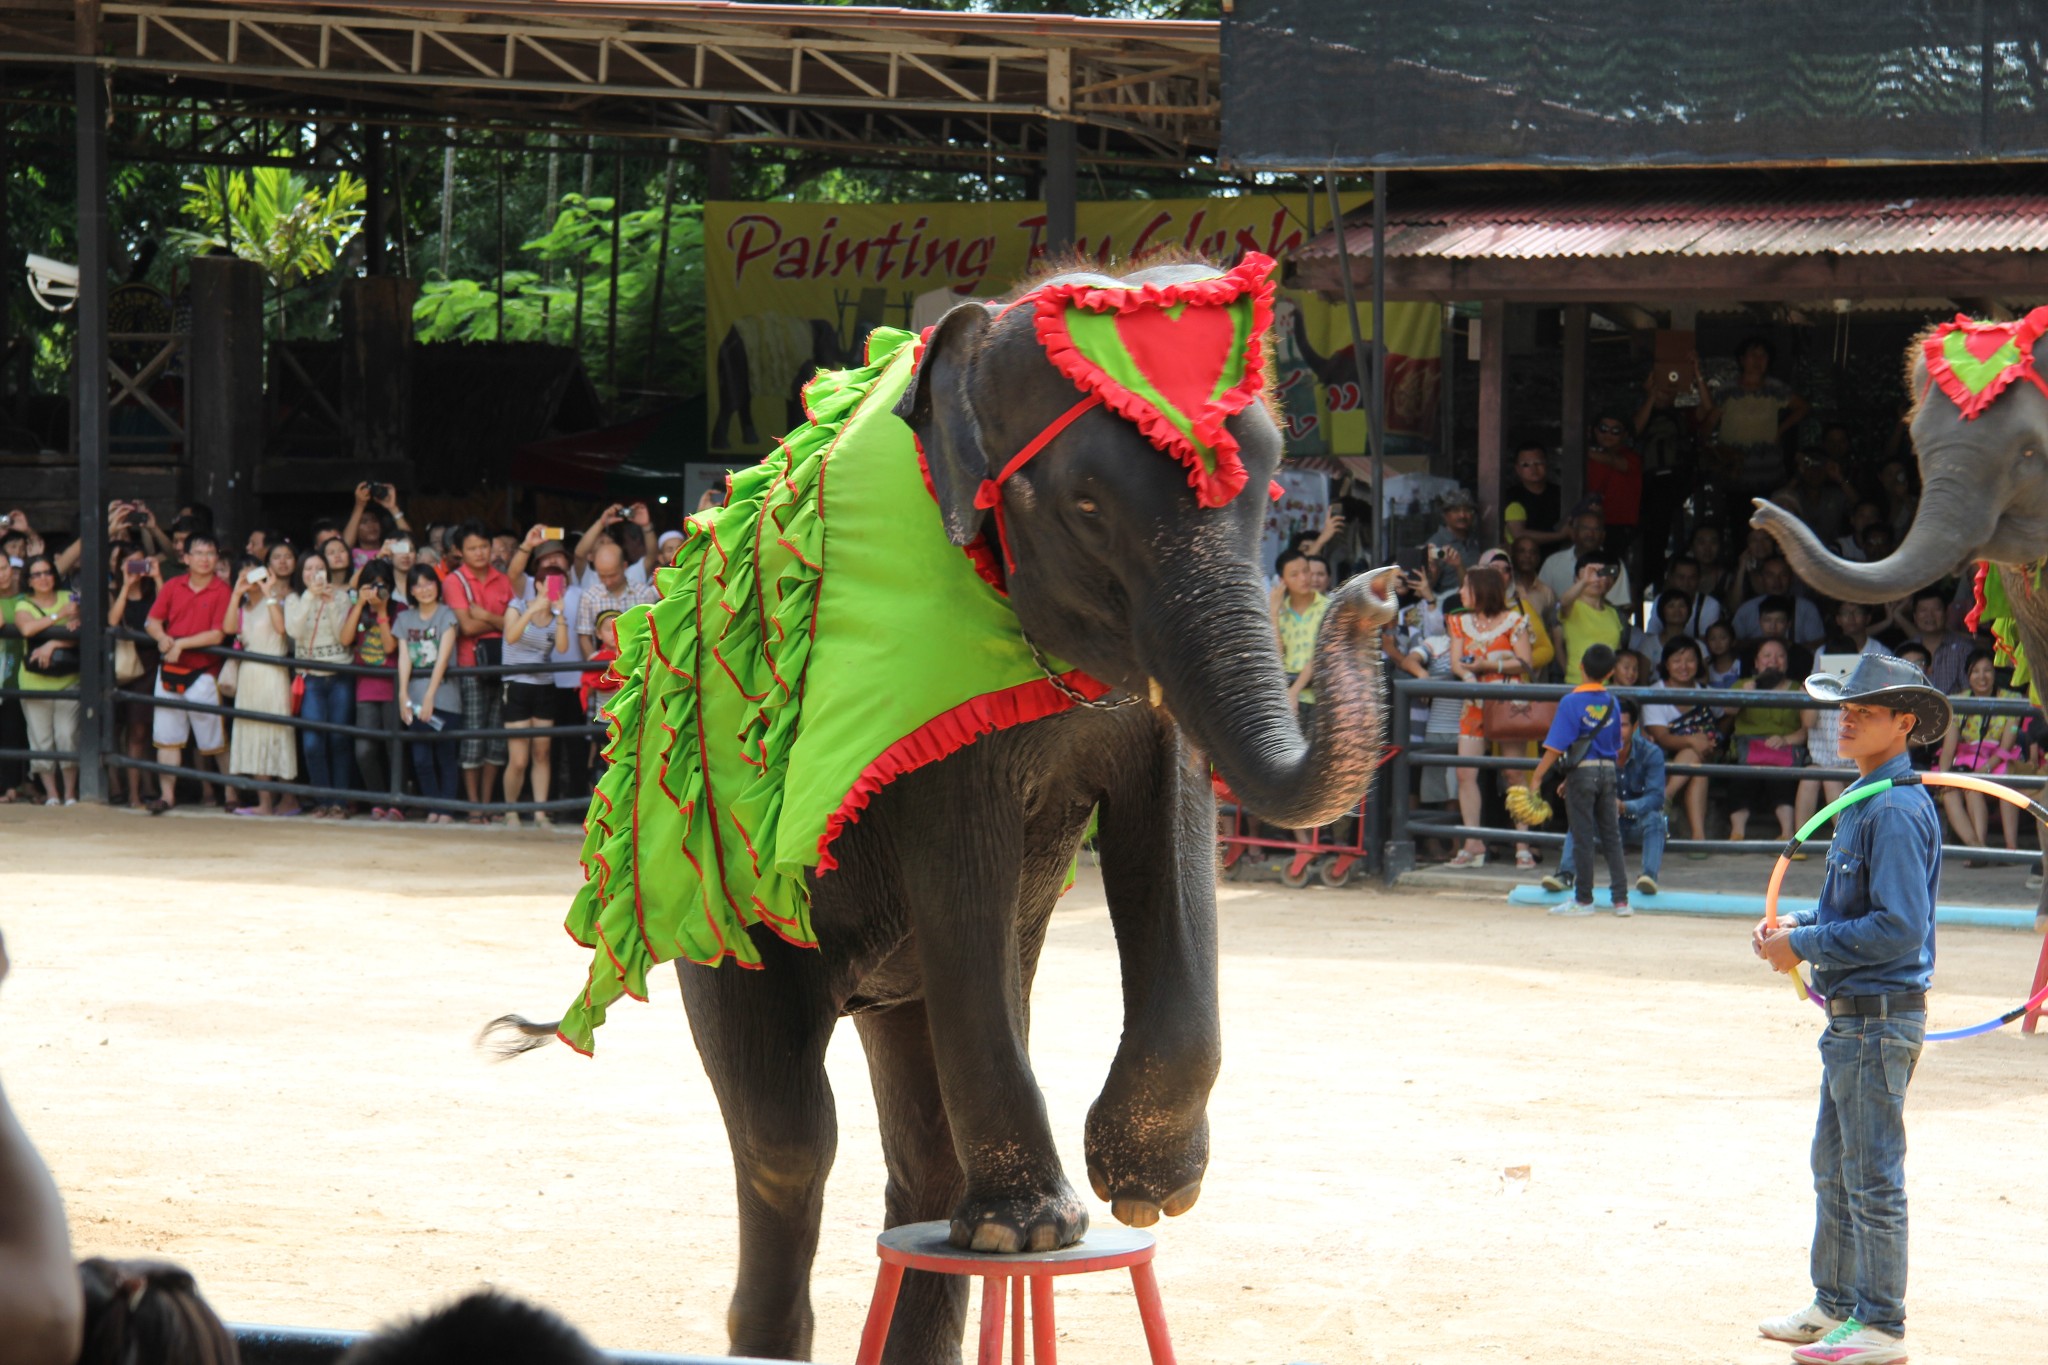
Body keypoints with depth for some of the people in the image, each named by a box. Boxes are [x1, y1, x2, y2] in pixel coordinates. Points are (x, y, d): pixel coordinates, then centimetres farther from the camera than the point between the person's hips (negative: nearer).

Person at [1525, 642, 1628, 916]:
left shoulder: (1571, 701, -12)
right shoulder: (1611, 701, 5)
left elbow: (1556, 747, -15)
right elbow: (1617, 747, 14)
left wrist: (1536, 778, -10)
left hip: (1582, 770, -5)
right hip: (1608, 770, 5)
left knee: (1583, 838, 1)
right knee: (1611, 837, 8)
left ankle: (1583, 899, 6)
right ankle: (1621, 899, 8)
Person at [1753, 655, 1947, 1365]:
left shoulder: (1898, 810, -19)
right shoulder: (1863, 800, 12)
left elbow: (1900, 927, -25)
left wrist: (1803, 946, -17)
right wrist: (1795, 925, 7)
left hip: (1881, 1018, -10)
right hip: (1853, 1017, 10)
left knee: (1873, 1177, -2)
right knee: (1834, 1171, 20)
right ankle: (1834, 1305, 31)